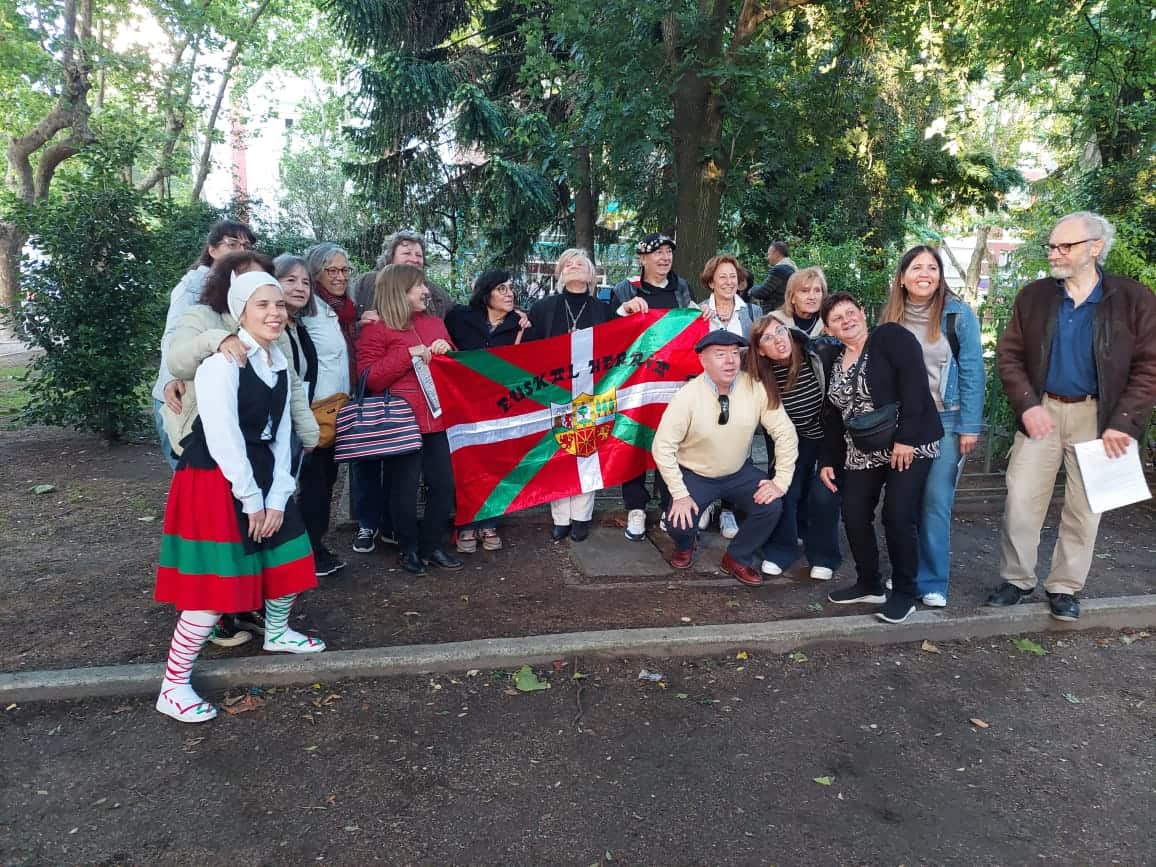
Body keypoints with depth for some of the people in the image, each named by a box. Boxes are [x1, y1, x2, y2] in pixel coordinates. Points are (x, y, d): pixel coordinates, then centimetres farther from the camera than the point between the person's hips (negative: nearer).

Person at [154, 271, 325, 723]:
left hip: (260, 474, 8)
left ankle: (277, 632, 43)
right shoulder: (223, 361, -18)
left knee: (290, 557, 16)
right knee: (217, 586, -7)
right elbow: (223, 437, -20)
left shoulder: (278, 362, 7)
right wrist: (251, 501, -15)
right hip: (214, 480, -8)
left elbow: (280, 433, 5)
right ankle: (173, 687, 9)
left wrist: (277, 498, -2)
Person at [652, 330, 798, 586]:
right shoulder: (687, 396, -23)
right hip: (695, 475, -2)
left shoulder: (758, 388, -18)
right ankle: (685, 546, 20)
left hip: (740, 472, 2)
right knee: (679, 524, -22)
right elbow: (662, 446, -19)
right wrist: (680, 493, -20)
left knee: (771, 507, -21)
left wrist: (781, 481, -18)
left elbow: (785, 433, -12)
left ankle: (737, 558, 8)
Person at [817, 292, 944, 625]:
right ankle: (869, 584, 24)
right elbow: (833, 417, 17)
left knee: (898, 517, -11)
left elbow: (914, 383, -18)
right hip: (862, 454, 7)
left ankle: (904, 593, 7)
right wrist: (828, 460, 11)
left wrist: (906, 438, -23)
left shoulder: (891, 336, -7)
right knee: (854, 517, 4)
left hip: (910, 445, -7)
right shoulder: (835, 363, 13)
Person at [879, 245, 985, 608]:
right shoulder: (890, 316, 5)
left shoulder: (958, 314, -6)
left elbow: (972, 372, -7)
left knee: (935, 503, -3)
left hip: (945, 420, -3)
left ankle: (932, 582, 8)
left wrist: (970, 427, -11)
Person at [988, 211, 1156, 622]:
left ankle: (1064, 588, 22)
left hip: (1097, 416, -1)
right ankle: (1016, 581, 17)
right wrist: (1027, 405, -11)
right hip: (1041, 410, 1)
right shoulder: (1033, 296, 2)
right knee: (1020, 502, 1)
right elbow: (1008, 355, 3)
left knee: (1084, 507, 8)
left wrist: (1123, 423, -14)